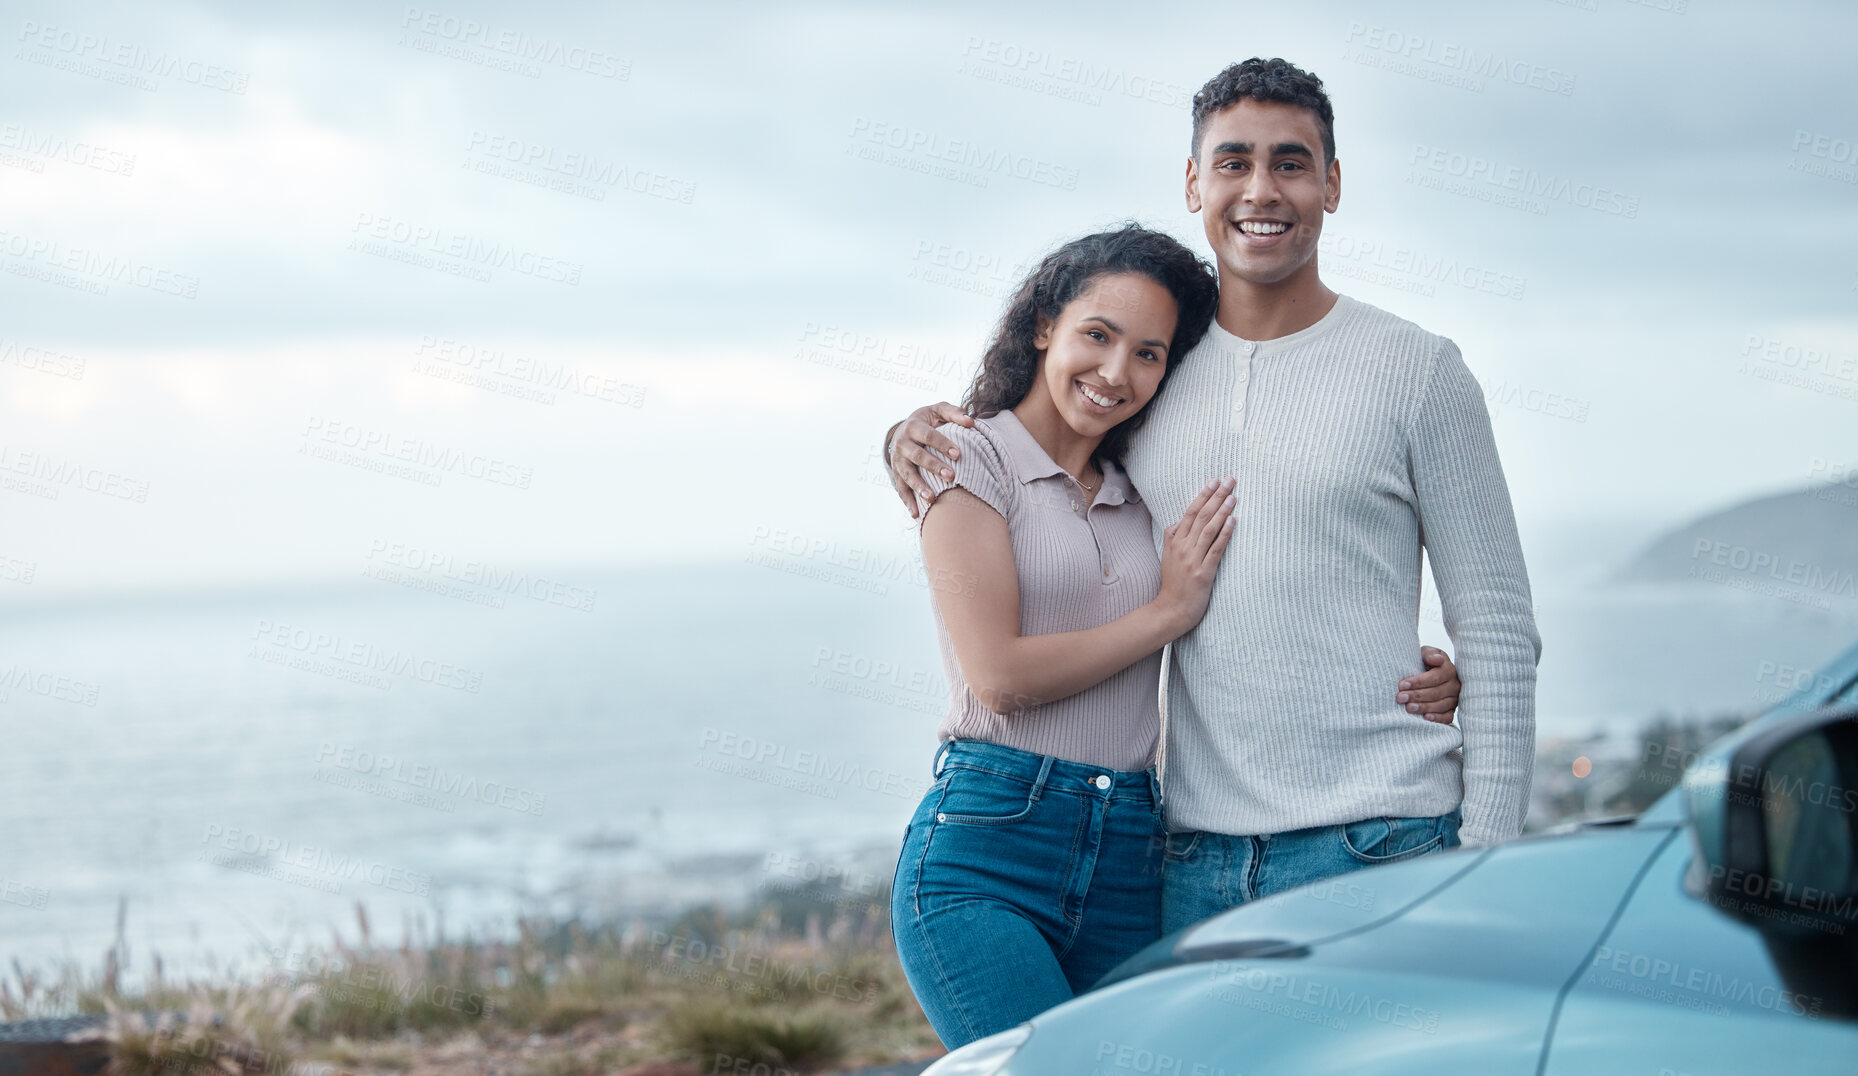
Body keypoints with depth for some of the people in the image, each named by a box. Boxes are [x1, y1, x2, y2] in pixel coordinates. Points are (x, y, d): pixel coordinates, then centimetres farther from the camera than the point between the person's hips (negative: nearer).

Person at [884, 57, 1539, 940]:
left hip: (1376, 843, -4)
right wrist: (915, 436, 4)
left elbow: (1498, 634, 1)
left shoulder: (1416, 370, 2)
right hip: (1195, 857, 4)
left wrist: (1488, 859, -7)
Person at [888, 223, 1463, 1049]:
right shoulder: (971, 461, 2)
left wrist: (1403, 672, 1)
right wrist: (1169, 610, 0)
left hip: (1127, 864, 6)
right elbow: (1000, 674, -8)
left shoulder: (1148, 496, 18)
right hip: (985, 856, -6)